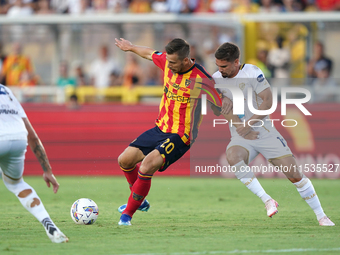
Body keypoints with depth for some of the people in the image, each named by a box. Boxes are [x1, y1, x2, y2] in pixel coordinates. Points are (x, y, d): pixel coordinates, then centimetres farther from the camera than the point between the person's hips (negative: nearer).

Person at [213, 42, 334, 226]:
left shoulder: (252, 72, -11)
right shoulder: (216, 79, 1)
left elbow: (268, 102, -12)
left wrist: (249, 123, -18)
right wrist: (222, 102, -7)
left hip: (264, 131, -2)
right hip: (240, 137, 2)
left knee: (295, 174, -4)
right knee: (233, 156, -34)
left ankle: (321, 216, 11)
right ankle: (267, 200, -26)